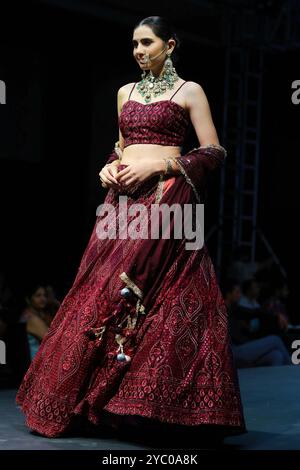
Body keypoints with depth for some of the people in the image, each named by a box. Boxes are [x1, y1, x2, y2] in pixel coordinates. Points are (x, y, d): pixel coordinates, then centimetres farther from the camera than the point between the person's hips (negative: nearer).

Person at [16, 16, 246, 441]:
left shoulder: (189, 91, 2)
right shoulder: (126, 92, 18)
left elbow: (214, 153, -3)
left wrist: (158, 166, -12)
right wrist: (110, 166, 5)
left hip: (164, 197, -5)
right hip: (123, 199, 5)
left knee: (120, 294, -13)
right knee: (101, 290, 0)